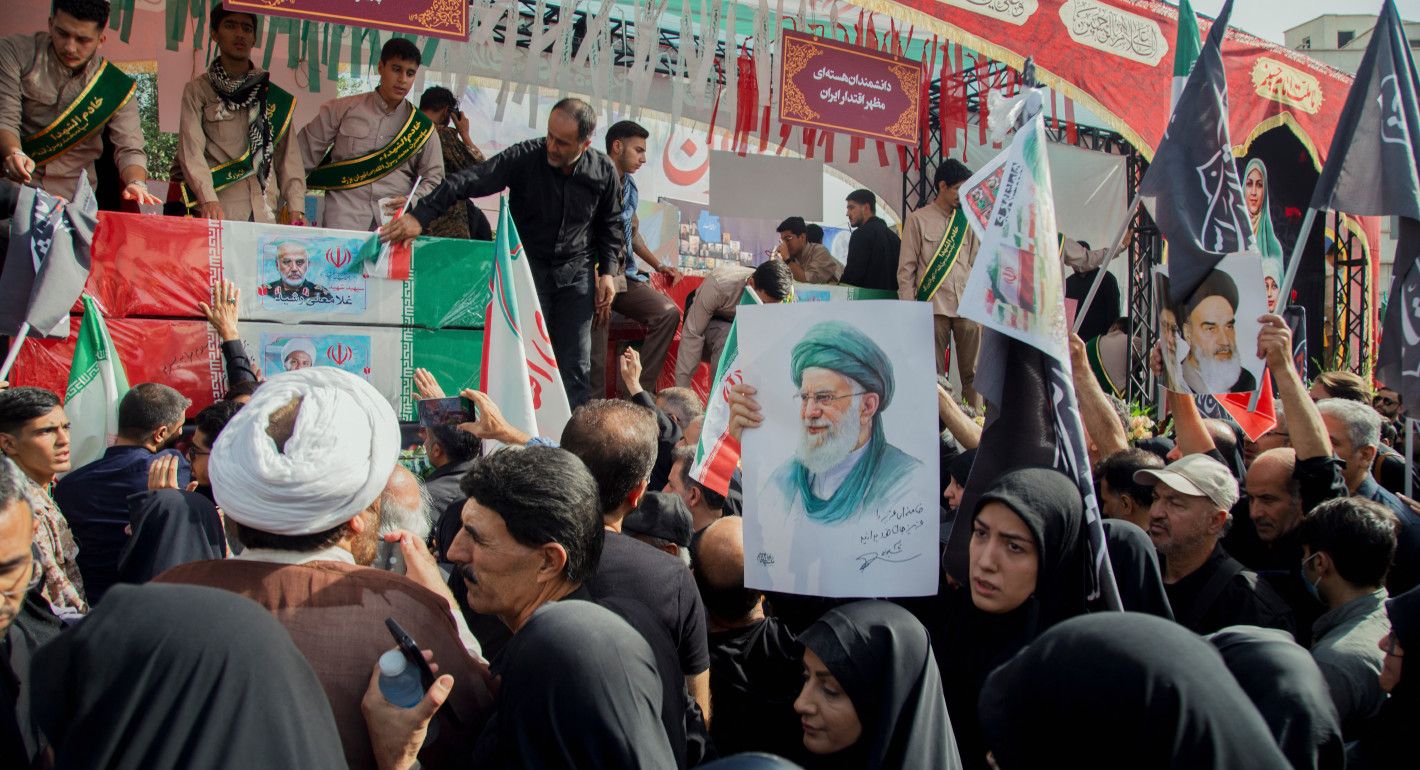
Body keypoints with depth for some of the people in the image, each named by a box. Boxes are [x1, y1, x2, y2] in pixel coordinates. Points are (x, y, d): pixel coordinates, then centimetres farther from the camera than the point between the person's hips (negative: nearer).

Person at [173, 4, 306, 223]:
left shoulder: (275, 97, 16)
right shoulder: (197, 90, 8)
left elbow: (288, 156, 11)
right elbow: (191, 150, -4)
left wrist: (295, 206, -3)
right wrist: (208, 199, -20)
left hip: (265, 215, 2)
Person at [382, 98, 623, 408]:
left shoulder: (604, 171, -5)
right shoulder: (525, 157, -13)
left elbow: (610, 225, 12)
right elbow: (469, 181, -23)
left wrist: (607, 271, 2)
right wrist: (420, 216, -33)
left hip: (576, 272, 2)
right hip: (528, 266, -2)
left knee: (575, 367, 2)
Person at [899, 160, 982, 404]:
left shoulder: (967, 221, 15)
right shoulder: (918, 219, 4)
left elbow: (978, 265, 17)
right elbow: (906, 269, 2)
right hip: (934, 307, -3)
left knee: (972, 373, 2)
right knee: (934, 375, 0)